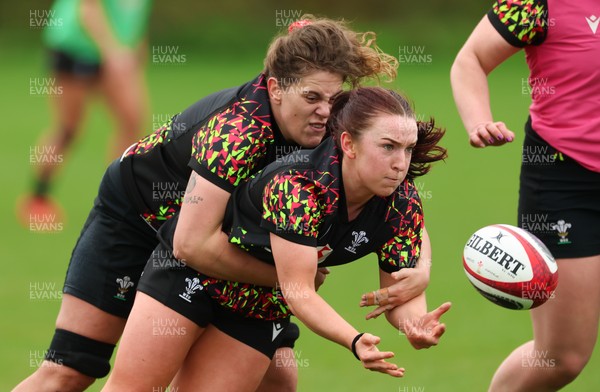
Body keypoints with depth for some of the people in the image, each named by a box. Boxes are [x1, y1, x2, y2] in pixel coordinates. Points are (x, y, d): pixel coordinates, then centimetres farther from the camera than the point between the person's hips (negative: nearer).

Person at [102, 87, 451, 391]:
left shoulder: (404, 204, -19)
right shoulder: (299, 185, -36)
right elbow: (298, 292, -36)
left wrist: (416, 323, -39)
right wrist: (355, 341, -52)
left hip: (263, 307, 5)